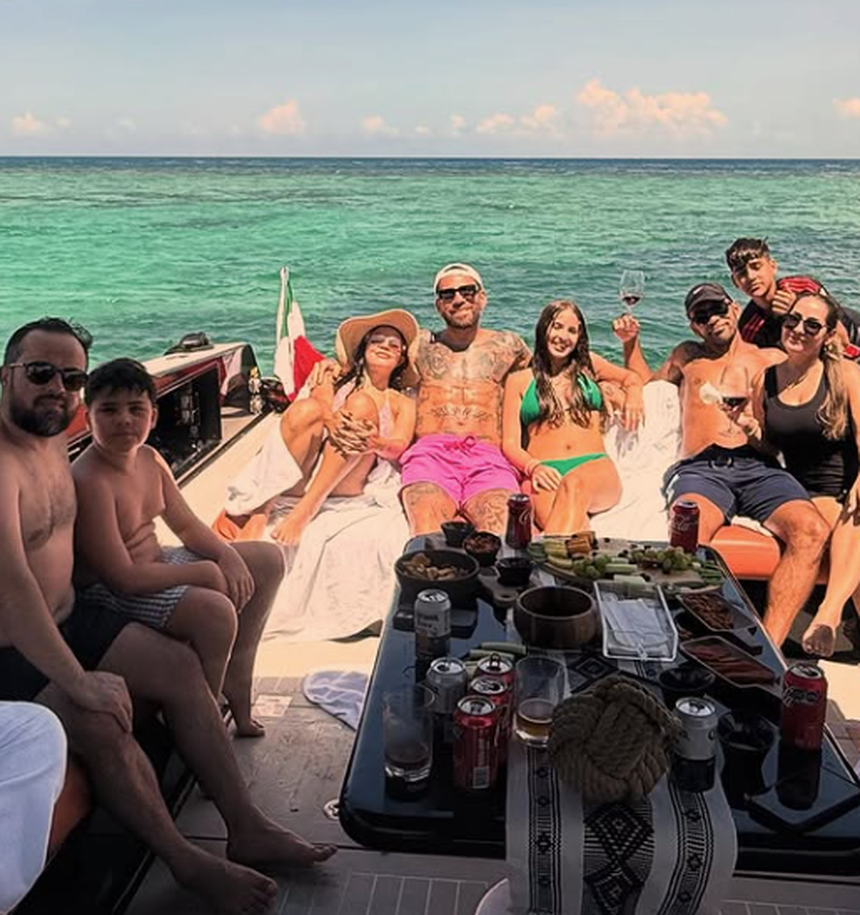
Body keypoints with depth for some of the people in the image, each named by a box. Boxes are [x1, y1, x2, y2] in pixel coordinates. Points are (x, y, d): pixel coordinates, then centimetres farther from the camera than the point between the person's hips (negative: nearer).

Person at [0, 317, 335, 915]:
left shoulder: (54, 440, 5)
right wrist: (80, 682, -33)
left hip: (67, 617, 9)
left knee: (180, 666, 0)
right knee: (103, 719, -29)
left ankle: (247, 828, 8)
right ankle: (188, 863, -6)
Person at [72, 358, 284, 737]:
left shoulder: (149, 458, 2)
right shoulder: (89, 482, -26)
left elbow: (187, 525, 11)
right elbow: (123, 578, -28)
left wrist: (227, 556, -9)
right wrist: (205, 572, -21)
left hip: (156, 563, 10)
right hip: (110, 594, -10)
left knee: (269, 560, 10)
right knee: (216, 611, -34)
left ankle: (237, 676, 17)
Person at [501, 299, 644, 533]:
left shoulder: (588, 364, 26)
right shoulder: (519, 380, 19)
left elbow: (631, 377, 44)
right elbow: (510, 444, 12)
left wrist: (634, 396, 18)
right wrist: (533, 467, -12)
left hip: (595, 465, 1)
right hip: (545, 472, 0)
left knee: (576, 484, -41)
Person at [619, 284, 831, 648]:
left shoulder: (773, 359, 27)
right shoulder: (687, 357, 32)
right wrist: (630, 342, 31)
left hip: (761, 468, 1)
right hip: (701, 469, 0)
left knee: (812, 531, -33)